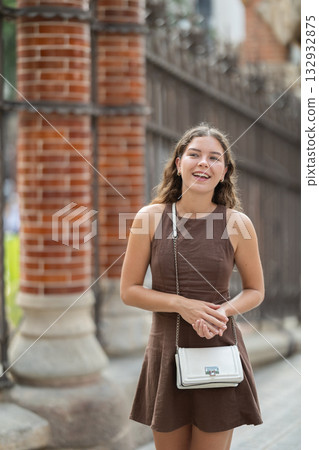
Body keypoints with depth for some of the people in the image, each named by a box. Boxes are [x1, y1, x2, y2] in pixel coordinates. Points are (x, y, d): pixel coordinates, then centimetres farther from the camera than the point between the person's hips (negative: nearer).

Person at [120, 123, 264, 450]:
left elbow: (255, 291, 7)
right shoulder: (150, 218, -3)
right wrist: (182, 304, -15)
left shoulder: (237, 223, -4)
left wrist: (223, 311, -14)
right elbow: (129, 291, -1)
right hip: (167, 351, 1)